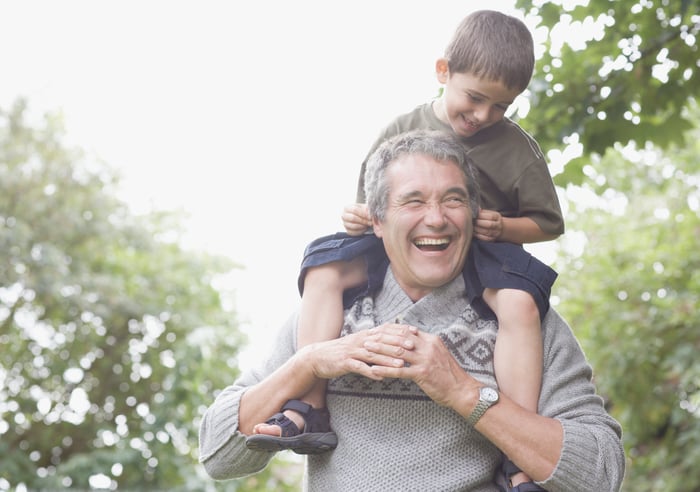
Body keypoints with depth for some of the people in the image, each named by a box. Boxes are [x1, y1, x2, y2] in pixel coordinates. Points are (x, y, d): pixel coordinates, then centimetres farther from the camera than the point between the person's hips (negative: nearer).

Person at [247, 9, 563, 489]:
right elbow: (371, 203, 14)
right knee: (324, 269, -21)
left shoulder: (518, 148, -1)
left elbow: (548, 223, 5)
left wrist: (503, 227, -16)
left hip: (481, 252, -3)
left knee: (519, 302, -36)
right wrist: (358, 215, -11)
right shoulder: (403, 130, 4)